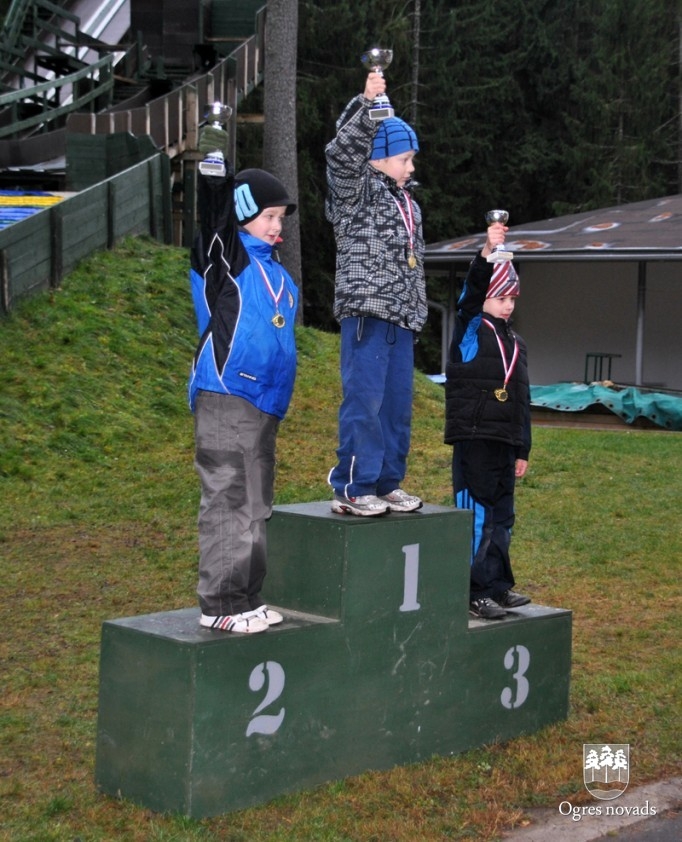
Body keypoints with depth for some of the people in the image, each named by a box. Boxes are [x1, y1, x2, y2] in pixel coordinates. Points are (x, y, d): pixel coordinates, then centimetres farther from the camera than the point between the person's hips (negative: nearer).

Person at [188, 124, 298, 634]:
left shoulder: (274, 267, 18)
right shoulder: (225, 255, -3)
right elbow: (211, 203, -18)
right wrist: (212, 149, -21)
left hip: (265, 404, 9)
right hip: (226, 402, -9)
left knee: (257, 507, 13)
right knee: (228, 503, -6)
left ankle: (248, 598, 22)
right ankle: (220, 605, 0)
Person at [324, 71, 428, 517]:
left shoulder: (407, 202, 21)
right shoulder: (357, 190, -2)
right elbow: (343, 150, -23)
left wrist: (418, 312, 23)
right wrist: (367, 103, -31)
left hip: (401, 319, 8)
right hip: (367, 313, -8)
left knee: (397, 404, 9)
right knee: (364, 401, -8)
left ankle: (387, 483, 18)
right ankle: (352, 489, -2)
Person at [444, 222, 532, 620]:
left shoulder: (516, 343, 18)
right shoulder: (470, 329, 0)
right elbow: (473, 289, -20)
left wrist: (523, 449, 18)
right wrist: (487, 253, -36)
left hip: (505, 441, 7)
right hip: (474, 438, -7)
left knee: (502, 516, 12)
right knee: (478, 514, -5)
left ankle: (498, 585, 21)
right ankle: (476, 591, 0)